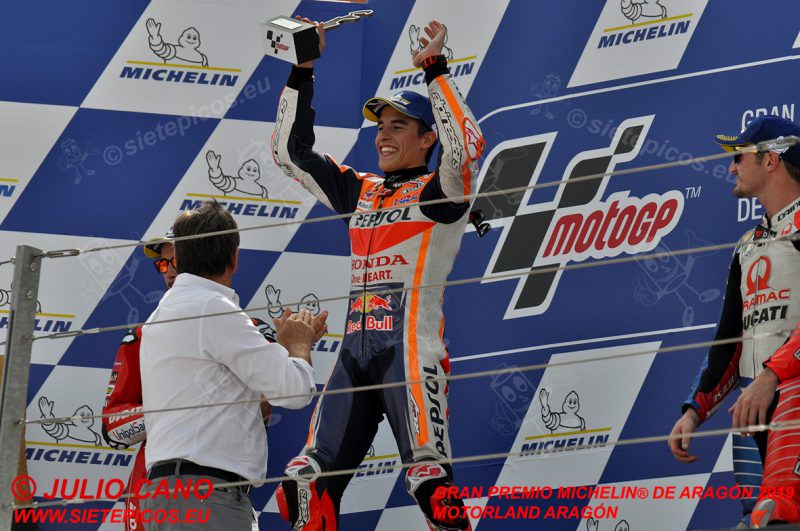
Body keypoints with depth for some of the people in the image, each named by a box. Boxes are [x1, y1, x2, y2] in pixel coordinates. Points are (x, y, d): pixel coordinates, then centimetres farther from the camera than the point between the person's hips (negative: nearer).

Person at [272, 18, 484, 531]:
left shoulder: (439, 192, 2)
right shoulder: (359, 190, 20)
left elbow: (464, 145, -19)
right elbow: (292, 150, 24)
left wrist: (434, 67, -16)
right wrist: (302, 71, 17)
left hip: (412, 349, -7)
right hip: (355, 350, 7)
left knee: (430, 482, -17)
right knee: (308, 483, 1)